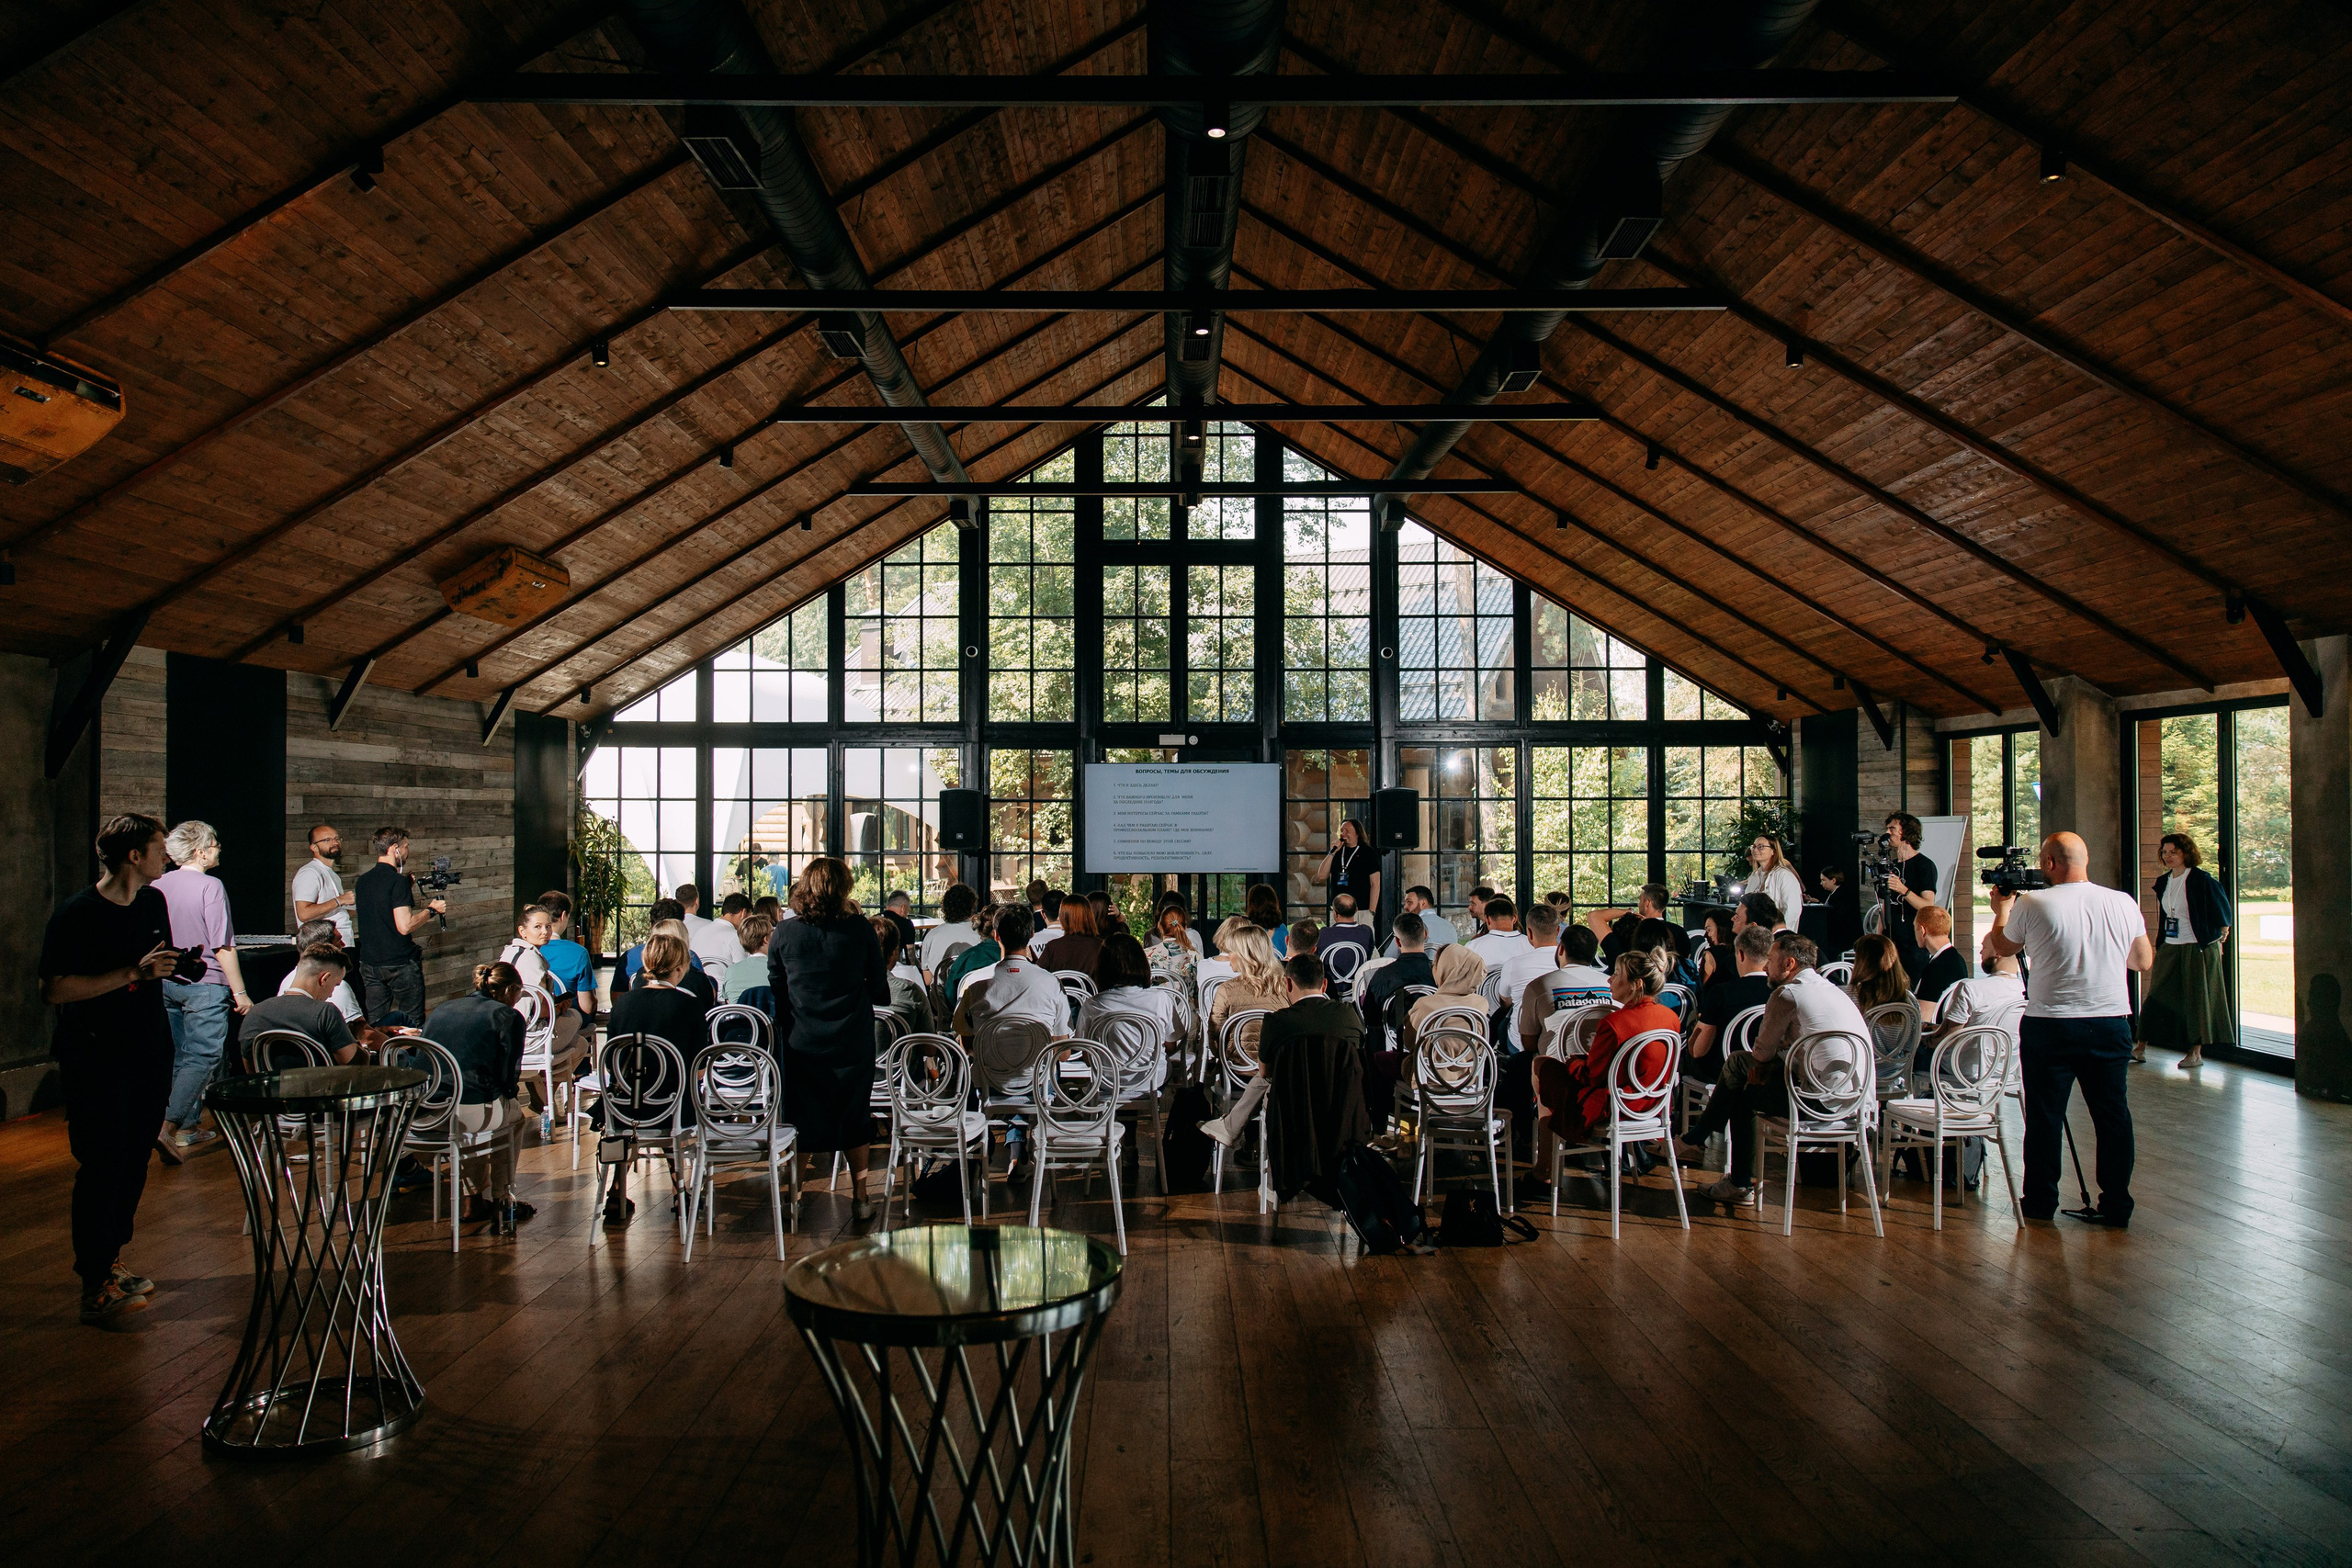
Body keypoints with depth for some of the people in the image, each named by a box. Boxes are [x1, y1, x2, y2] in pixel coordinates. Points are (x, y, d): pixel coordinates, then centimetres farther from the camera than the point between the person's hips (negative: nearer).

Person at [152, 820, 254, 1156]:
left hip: (168, 982, 8)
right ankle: (168, 1128, -16)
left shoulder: (159, 886, 6)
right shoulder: (210, 886, -15)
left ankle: (189, 1128, 24)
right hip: (204, 984, -8)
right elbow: (223, 947, -16)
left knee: (183, 1055, 17)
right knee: (203, 1057, -5)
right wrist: (240, 993, -11)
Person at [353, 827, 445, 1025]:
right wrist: (431, 910, -8)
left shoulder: (363, 881, 8)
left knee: (374, 1024, 10)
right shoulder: (398, 881, -16)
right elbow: (405, 926, -22)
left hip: (369, 963, 7)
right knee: (413, 1023, 3)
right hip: (401, 963, -7)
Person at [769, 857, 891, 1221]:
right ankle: (859, 1198, 18)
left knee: (802, 1120, 11)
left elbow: (775, 989, 1)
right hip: (852, 1041, 0)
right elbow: (880, 989, -2)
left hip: (801, 1041, 0)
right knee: (854, 1118, 14)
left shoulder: (783, 934, -7)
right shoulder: (861, 930, -10)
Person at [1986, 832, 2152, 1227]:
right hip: (2111, 1025, 3)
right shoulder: (2124, 904, 0)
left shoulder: (2032, 905, -9)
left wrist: (2002, 909, 26)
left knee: (2044, 1116, 8)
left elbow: (2000, 947, 8)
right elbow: (2144, 962, 12)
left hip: (2049, 1027, -3)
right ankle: (2116, 1205, 15)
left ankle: (2040, 1201, 17)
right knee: (2113, 1116, 10)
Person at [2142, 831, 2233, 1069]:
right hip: (2169, 948, 6)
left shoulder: (2201, 879, -11)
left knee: (2197, 997, 0)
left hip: (2199, 948, -6)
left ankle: (2196, 1052, 9)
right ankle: (2141, 1047, 4)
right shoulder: (2163, 882, 9)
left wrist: (2221, 933, 6)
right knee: (2156, 995, 3)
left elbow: (2222, 907, -3)